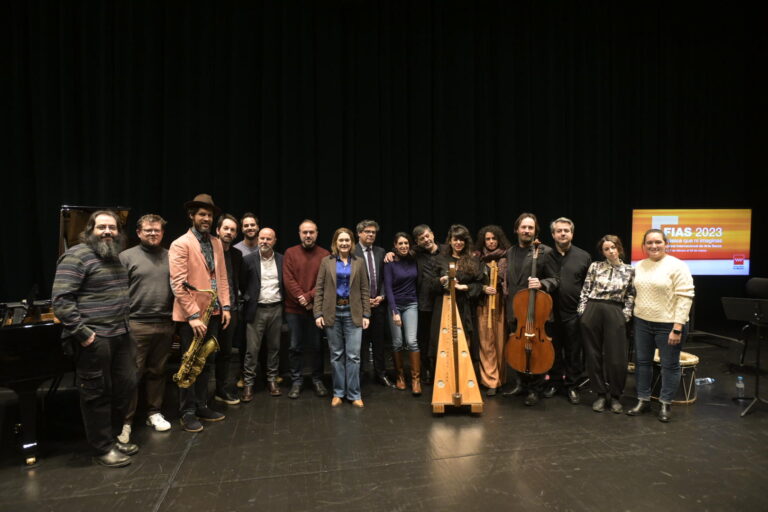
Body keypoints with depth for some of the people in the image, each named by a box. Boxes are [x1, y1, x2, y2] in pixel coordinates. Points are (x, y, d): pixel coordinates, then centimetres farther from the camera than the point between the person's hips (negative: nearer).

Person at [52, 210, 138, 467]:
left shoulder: (115, 257, 14)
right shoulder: (77, 256, -13)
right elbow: (60, 300, -19)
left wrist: (125, 325, 16)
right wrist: (82, 333, -20)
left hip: (120, 335, 9)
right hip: (93, 339, -8)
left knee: (126, 385, 14)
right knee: (98, 394, 4)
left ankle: (111, 437, 32)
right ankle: (103, 449, 19)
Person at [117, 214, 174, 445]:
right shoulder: (126, 256, 0)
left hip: (165, 324, 4)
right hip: (136, 324, -3)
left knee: (157, 372, 14)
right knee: (132, 374, 1)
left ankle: (154, 413, 27)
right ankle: (125, 422, 13)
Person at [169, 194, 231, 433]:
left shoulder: (217, 243, 10)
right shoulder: (180, 244, -11)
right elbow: (178, 284, -17)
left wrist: (225, 307, 4)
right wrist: (193, 316, -20)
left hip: (213, 313, 6)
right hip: (190, 314, -6)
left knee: (205, 362, 16)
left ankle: (202, 406, 29)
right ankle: (188, 413, 19)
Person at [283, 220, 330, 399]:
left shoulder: (325, 255, 2)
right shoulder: (290, 253, 4)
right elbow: (288, 279, -4)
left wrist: (309, 296, -14)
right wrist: (301, 298, -14)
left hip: (316, 308, 0)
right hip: (294, 308, 0)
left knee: (316, 346, 9)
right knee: (295, 347, 7)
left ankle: (318, 380, 23)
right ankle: (296, 381, 20)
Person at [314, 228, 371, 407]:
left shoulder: (359, 262, 6)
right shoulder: (327, 262, 4)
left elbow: (364, 290, 4)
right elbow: (319, 289, 1)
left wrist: (366, 315, -1)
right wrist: (318, 314, -6)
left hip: (353, 313, 0)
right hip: (332, 313, 0)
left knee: (353, 355, 0)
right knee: (336, 355, 9)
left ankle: (354, 394, 12)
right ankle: (338, 392, 21)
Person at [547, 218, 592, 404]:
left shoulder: (583, 256, 1)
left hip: (574, 313, 0)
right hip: (552, 312, 1)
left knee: (574, 352, 9)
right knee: (554, 350, 13)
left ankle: (572, 386, 24)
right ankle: (555, 382, 29)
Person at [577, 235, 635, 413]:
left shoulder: (629, 270, 6)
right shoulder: (595, 266, 4)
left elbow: (631, 296, 9)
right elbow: (585, 291, 4)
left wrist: (625, 314, -1)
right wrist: (582, 313, -1)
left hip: (615, 314, 0)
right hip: (592, 311, 0)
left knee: (616, 358, 1)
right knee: (593, 355, 6)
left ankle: (615, 396, 21)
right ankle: (601, 394, 21)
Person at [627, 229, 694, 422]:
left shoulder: (677, 266, -12)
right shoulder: (639, 266, 7)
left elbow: (685, 297, -16)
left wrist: (678, 327, -19)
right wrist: (637, 315, 11)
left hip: (668, 325, -6)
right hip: (642, 322, 6)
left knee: (669, 365, 8)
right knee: (642, 362, 12)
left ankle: (666, 404, 22)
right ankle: (643, 400, 25)